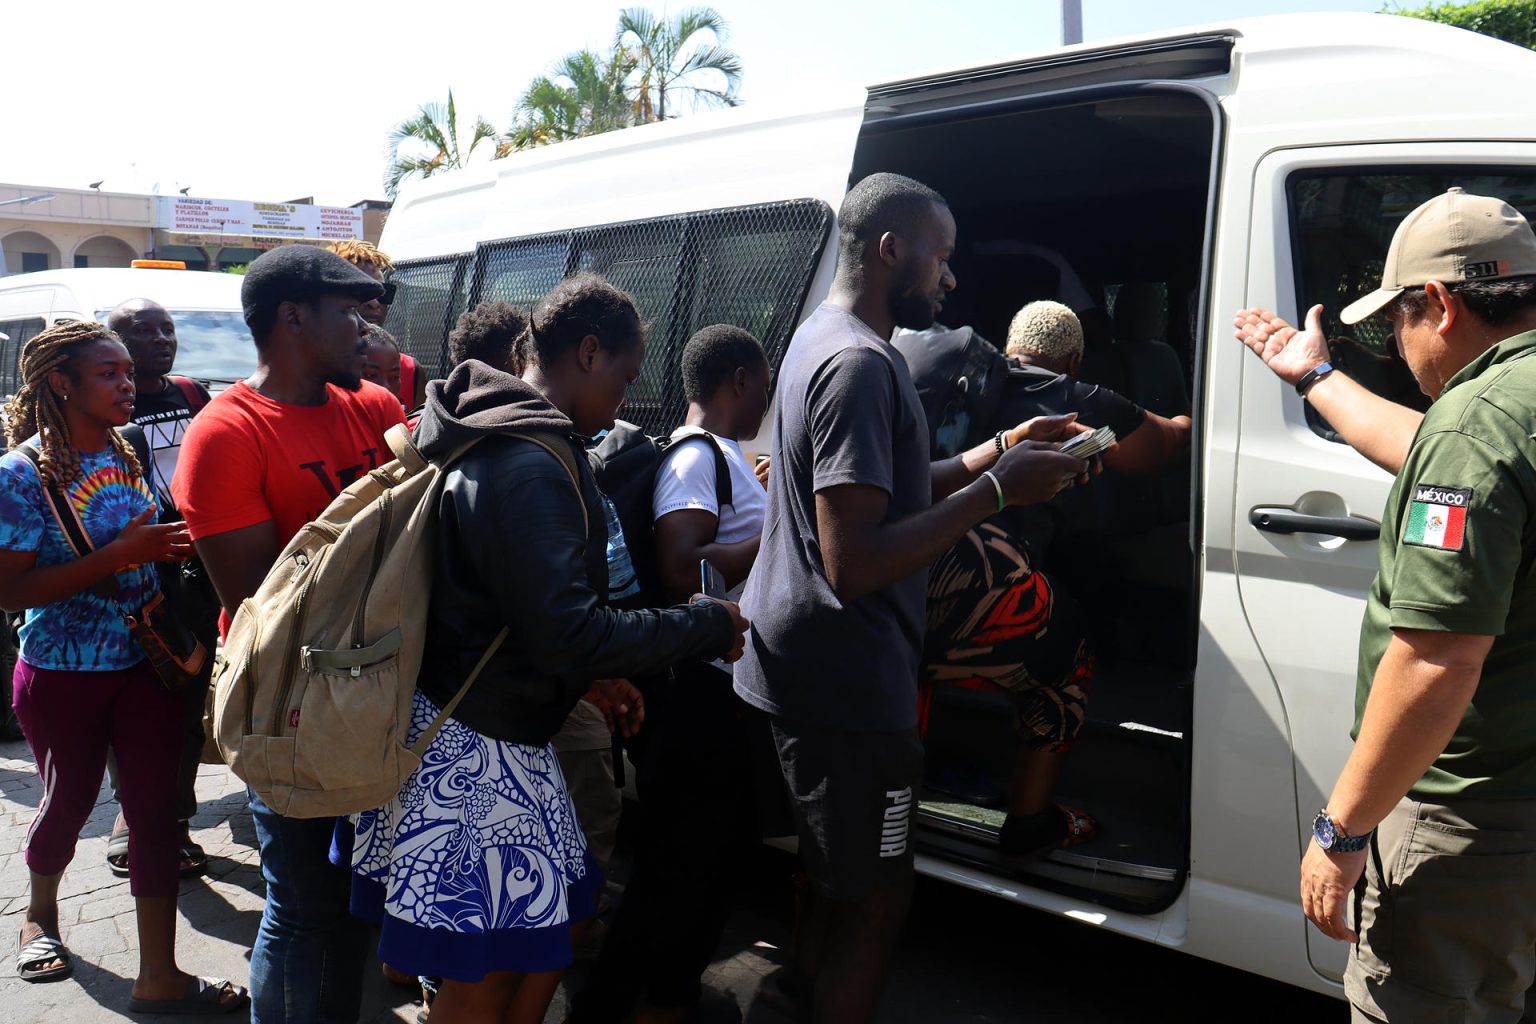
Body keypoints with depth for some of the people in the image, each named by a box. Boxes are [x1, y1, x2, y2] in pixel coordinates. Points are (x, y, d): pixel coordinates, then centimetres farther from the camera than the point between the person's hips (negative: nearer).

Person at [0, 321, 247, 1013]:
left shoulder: (126, 456, 3)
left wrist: (172, 545, -5)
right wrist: (120, 554, -26)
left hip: (142, 666, 4)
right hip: (63, 676, -4)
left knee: (157, 810, 2)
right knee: (70, 803, 16)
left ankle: (159, 978, 11)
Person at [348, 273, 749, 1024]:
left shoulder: (491, 440, 11)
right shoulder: (531, 468, -23)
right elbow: (570, 634, -28)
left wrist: (587, 677, 14)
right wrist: (709, 626, -16)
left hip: (494, 735, 10)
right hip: (476, 750, -10)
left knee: (548, 936, 20)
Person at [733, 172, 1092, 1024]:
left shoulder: (825, 338, 13)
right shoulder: (861, 363, -20)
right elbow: (854, 562, -27)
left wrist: (997, 453, 10)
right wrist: (995, 490, -20)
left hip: (811, 670, 10)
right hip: (849, 687, -10)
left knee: (833, 887, 22)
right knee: (874, 900, 2)